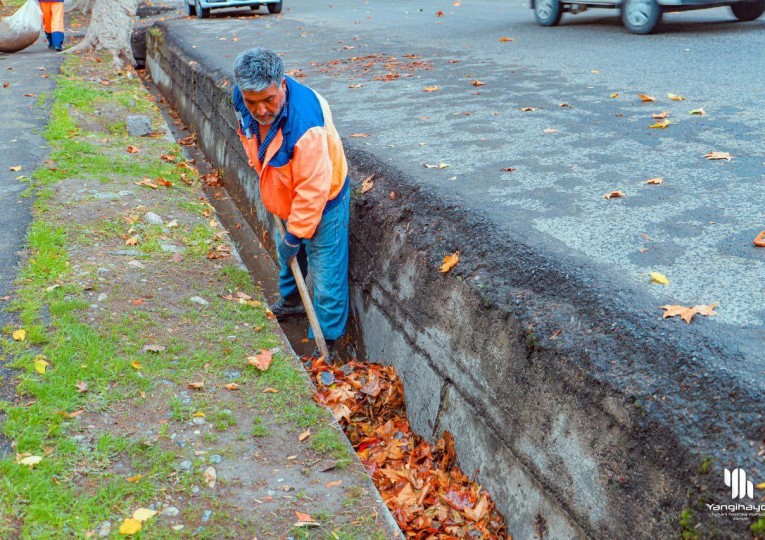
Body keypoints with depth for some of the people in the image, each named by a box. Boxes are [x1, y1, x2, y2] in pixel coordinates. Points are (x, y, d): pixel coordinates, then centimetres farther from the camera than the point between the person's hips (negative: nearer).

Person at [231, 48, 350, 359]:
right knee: (288, 257, 30)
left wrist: (295, 235, -24)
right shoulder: (244, 100, -18)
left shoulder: (306, 126, -42)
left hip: (323, 201, -8)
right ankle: (290, 301, 57)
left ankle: (326, 343, 17)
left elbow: (312, 189, -34)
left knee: (326, 275, 1)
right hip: (285, 196, 8)